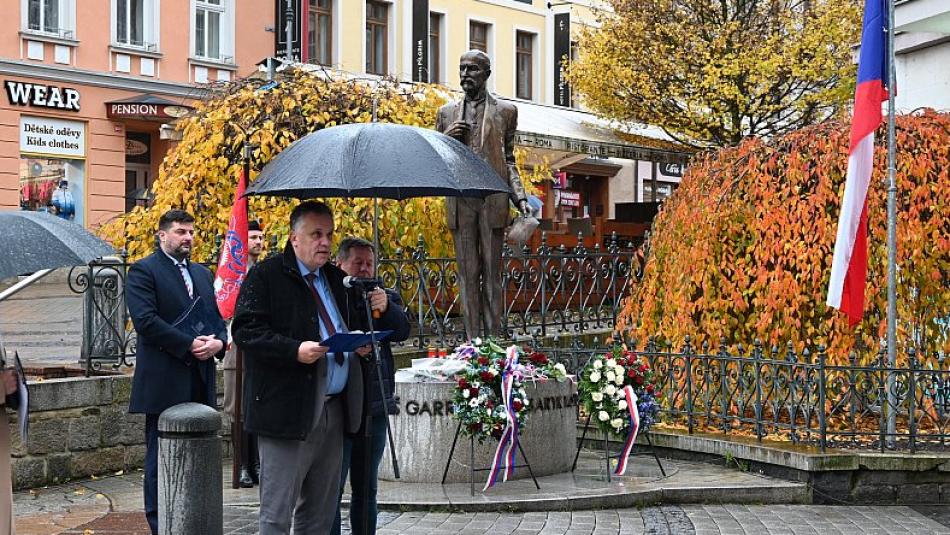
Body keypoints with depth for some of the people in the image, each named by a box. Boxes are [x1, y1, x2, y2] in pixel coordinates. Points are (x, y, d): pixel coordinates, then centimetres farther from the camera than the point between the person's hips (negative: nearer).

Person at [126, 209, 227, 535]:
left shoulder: (203, 274, 18)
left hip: (200, 379, 7)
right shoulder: (143, 272, -4)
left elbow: (216, 318, 17)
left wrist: (218, 341, -5)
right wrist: (189, 344, -18)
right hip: (164, 381, -7)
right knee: (161, 456, 0)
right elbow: (145, 319, -16)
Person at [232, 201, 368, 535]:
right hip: (288, 411, -7)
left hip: (334, 410, 7)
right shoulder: (266, 276, -4)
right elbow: (245, 330, -13)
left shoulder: (337, 279, 18)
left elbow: (352, 325, 30)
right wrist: (295, 350, -24)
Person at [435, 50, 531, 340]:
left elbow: (508, 161, 12)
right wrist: (446, 138, -4)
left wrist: (520, 197, -1)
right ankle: (472, 341, 5)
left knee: (492, 272, 0)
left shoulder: (505, 111, 10)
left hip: (493, 199, -2)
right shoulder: (447, 113, 14)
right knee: (467, 273, 2)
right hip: (460, 201, 2)